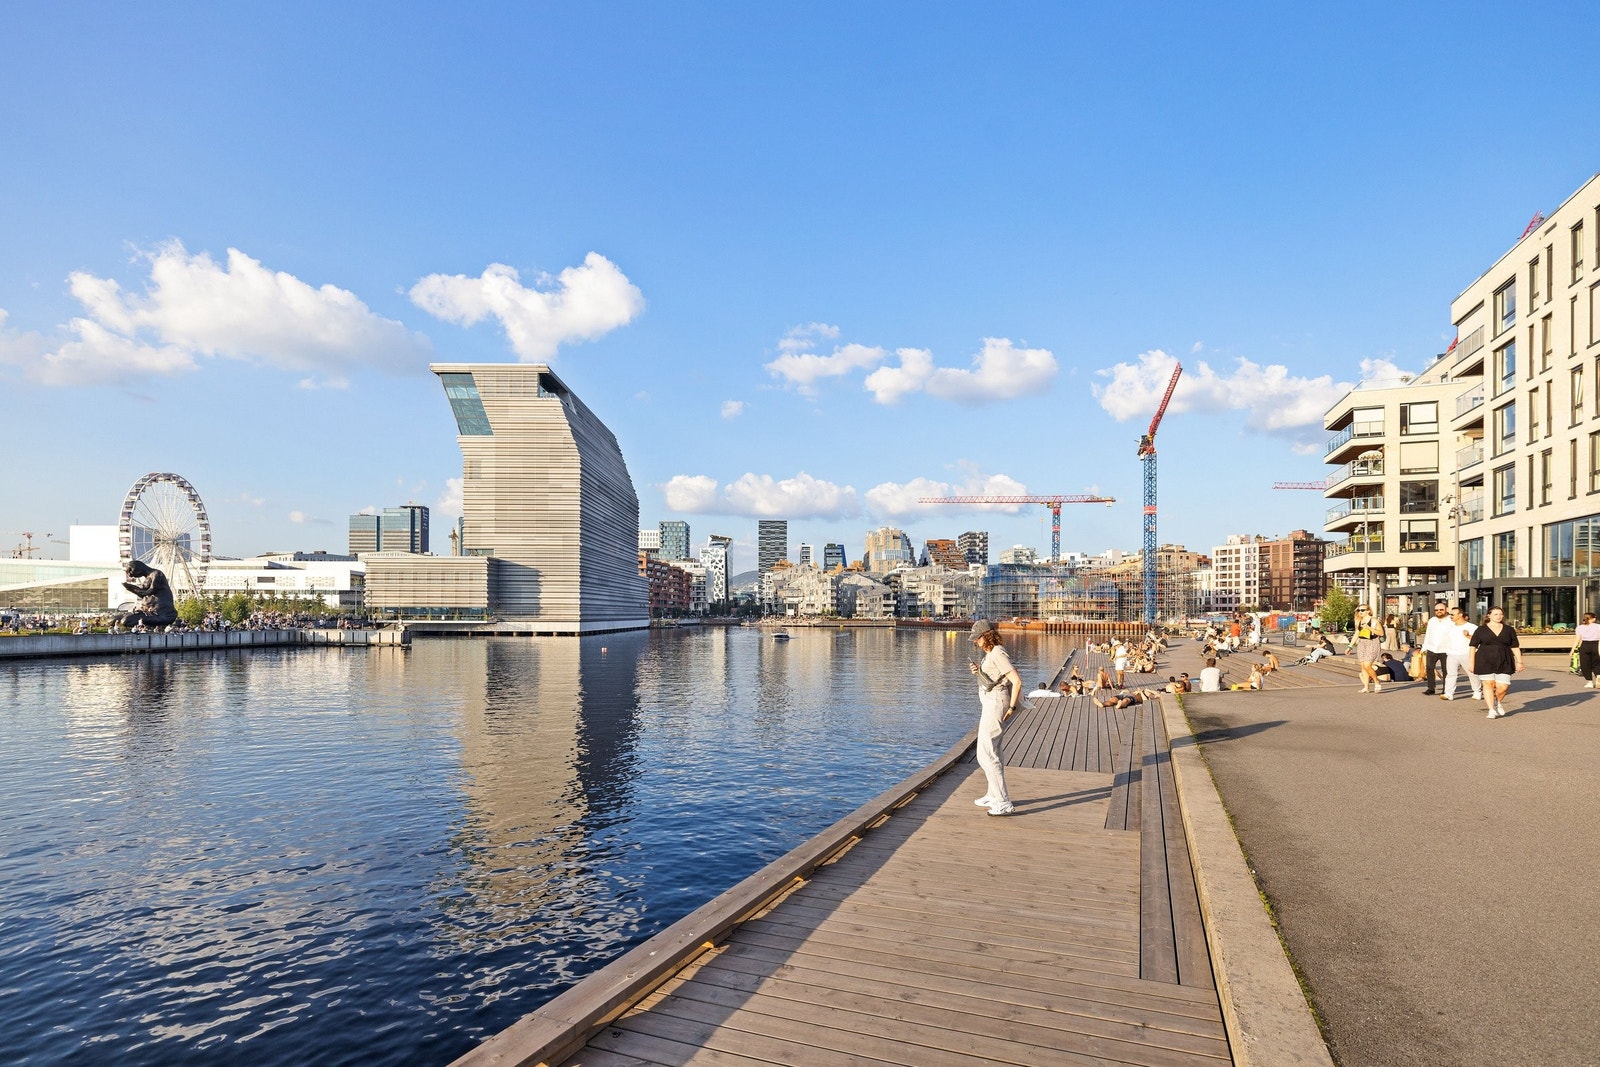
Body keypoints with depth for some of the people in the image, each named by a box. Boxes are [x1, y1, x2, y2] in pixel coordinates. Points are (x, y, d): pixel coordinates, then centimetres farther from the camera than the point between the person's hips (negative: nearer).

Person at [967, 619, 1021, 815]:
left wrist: (1012, 707, -18)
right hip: (990, 704, 11)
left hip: (995, 704, -11)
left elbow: (1017, 681, -24)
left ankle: (1004, 803, -11)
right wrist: (979, 671, 5)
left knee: (986, 754, -11)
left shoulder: (998, 654, -18)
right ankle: (993, 795, 32)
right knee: (992, 751, 20)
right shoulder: (991, 653, 12)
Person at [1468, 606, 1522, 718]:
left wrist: (1519, 662, 5)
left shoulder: (1509, 630, 9)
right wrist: (1472, 664, -4)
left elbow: (1515, 647, 12)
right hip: (1485, 662, -2)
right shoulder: (1481, 630, 2)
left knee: (1503, 686, -5)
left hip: (1504, 663, 2)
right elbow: (1473, 647, 1)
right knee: (1488, 684, -2)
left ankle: (1498, 701, 26)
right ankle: (1492, 710, 4)